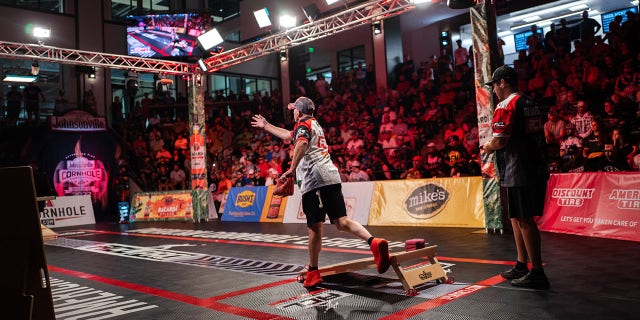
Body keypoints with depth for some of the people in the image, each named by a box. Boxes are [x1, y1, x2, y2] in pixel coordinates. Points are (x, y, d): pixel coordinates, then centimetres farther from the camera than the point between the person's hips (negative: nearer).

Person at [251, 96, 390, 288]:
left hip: (315, 180, -8)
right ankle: (374, 242, -21)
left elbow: (301, 143, -19)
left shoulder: (303, 125, 6)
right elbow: (289, 136, 47)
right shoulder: (315, 125, 32)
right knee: (341, 222, 0)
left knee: (315, 227, -6)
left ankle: (313, 272, -2)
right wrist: (266, 126, 57)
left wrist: (292, 169, -24)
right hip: (332, 177, 8)